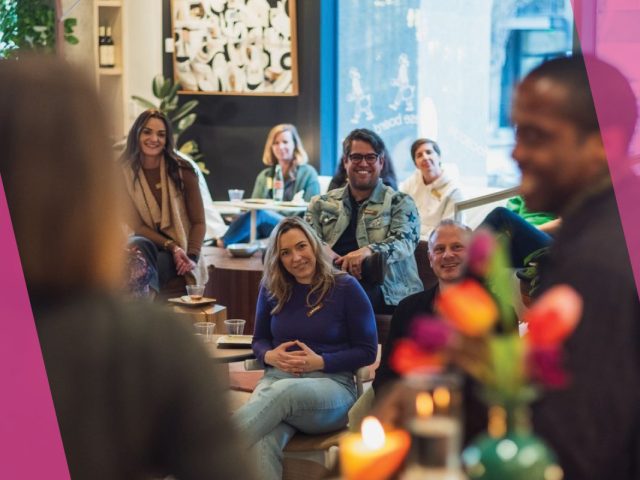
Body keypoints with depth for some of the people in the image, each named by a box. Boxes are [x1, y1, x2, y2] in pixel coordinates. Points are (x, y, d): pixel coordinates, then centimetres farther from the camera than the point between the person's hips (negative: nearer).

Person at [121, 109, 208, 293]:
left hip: (181, 252, -1)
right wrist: (172, 247, -18)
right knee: (137, 245, -34)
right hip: (148, 243, 1)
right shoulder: (124, 173, -5)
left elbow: (198, 222, -2)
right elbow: (137, 226, -5)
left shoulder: (182, 170, -4)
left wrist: (192, 257, -19)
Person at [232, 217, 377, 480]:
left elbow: (367, 351, 3)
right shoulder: (271, 288, 13)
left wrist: (320, 362, -11)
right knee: (261, 444, -36)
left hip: (332, 385, -3)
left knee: (285, 391, -42)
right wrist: (270, 355, -1)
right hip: (277, 378, 3)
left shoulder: (345, 288, 2)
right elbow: (259, 340, 24)